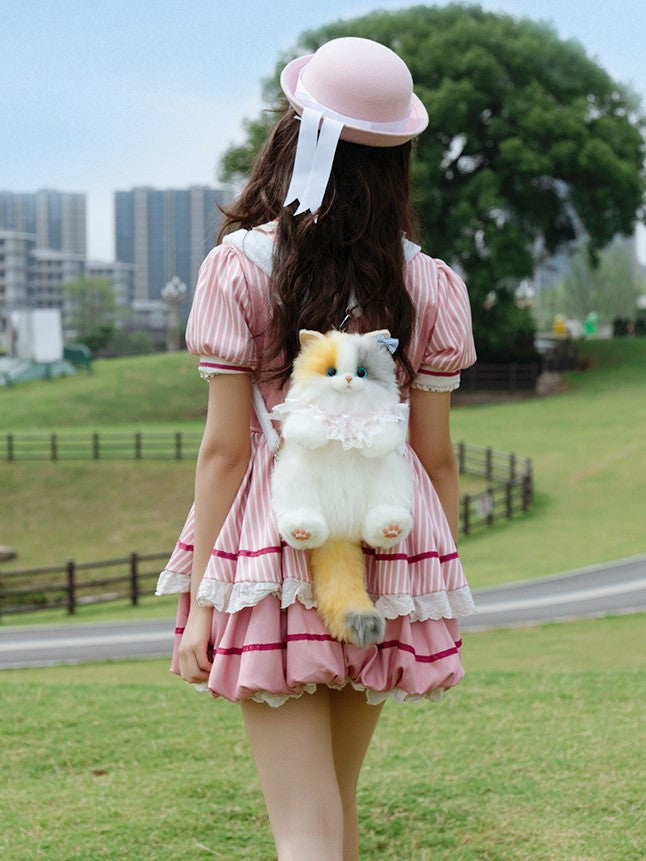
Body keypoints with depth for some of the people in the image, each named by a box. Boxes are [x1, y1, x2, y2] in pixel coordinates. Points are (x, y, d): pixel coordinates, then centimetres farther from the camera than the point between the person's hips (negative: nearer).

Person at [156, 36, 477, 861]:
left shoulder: (238, 268, -7)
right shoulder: (427, 284, 1)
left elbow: (225, 447, -8)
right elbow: (436, 456, 3)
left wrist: (199, 601, -3)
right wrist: (445, 591, 13)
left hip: (273, 546, -3)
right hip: (382, 545, 4)